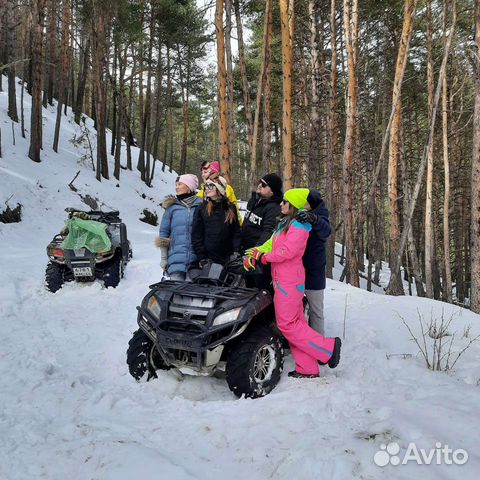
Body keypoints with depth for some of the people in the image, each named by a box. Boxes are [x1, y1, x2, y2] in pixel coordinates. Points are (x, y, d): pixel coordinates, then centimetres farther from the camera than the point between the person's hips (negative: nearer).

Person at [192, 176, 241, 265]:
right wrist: (201, 257, -7)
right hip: (208, 258, -2)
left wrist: (236, 252, -4)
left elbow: (236, 232, 7)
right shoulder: (202, 208, 1)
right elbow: (196, 235, -1)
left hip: (228, 258, 2)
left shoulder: (230, 208, 6)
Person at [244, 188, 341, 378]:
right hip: (283, 280, 10)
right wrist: (256, 253, -5)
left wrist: (265, 257, -8)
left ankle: (327, 348, 4)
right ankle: (308, 369, 16)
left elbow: (287, 251, -21)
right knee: (296, 322, 10)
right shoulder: (284, 224, 18)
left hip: (289, 281, -10)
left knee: (287, 323, -6)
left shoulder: (299, 226, -13)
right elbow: (271, 243, 13)